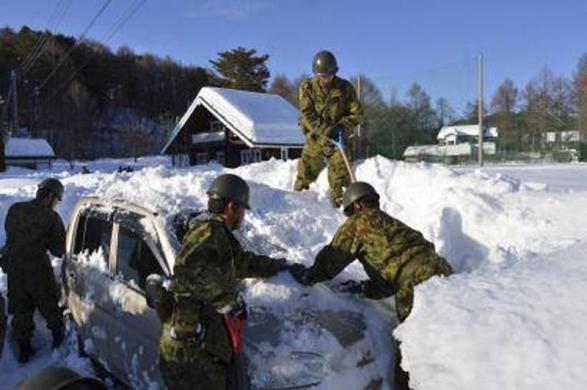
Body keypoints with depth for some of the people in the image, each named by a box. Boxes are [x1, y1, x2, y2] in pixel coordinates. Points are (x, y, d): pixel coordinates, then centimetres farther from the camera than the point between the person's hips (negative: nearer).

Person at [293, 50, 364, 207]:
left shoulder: (345, 88, -6)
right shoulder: (307, 87, -6)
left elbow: (357, 114, -2)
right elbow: (307, 114, -14)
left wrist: (342, 125, -19)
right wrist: (326, 130, -25)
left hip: (338, 136, 0)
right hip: (315, 135, 0)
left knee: (340, 167, -8)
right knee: (308, 168, 5)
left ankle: (339, 199, 3)